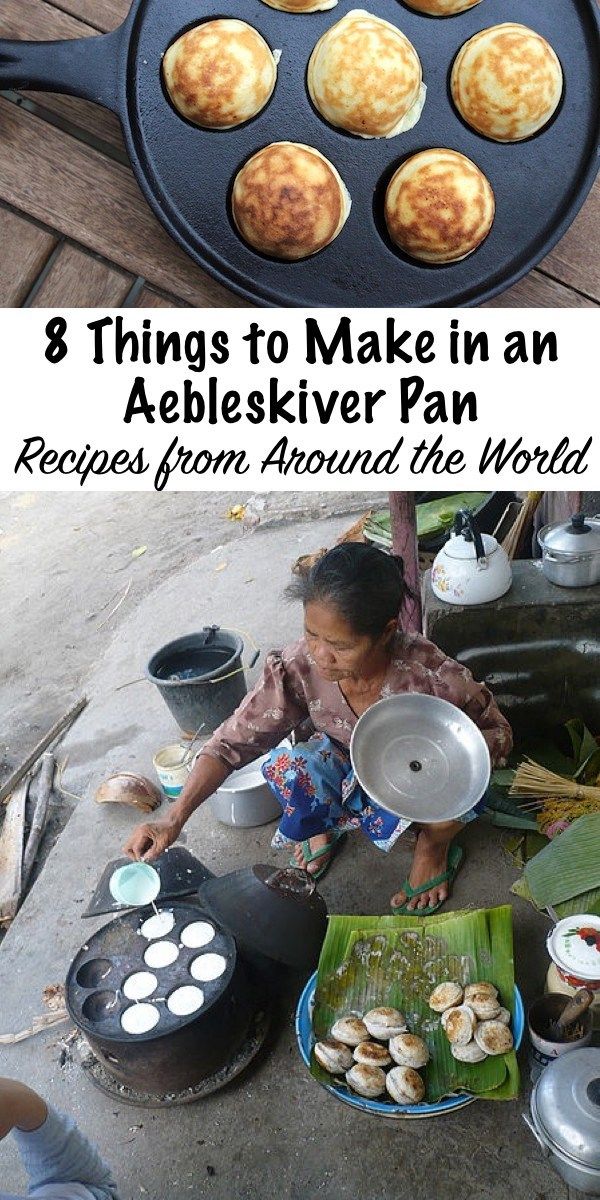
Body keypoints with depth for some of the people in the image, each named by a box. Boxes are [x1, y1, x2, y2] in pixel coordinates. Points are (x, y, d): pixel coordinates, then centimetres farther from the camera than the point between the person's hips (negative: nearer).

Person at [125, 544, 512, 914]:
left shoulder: (432, 676, -35)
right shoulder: (299, 666, -30)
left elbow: (497, 733, -16)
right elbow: (233, 741, -21)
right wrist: (174, 820, -30)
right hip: (345, 765, 2)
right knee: (287, 765, -29)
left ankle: (435, 845, 4)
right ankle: (324, 825, 8)